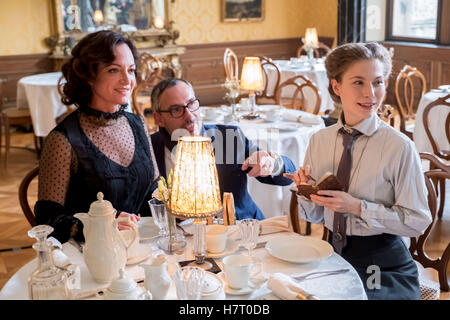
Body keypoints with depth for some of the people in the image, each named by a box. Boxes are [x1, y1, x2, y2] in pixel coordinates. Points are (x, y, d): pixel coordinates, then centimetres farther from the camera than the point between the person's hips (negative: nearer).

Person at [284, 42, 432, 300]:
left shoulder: (400, 147, -13)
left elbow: (418, 222, -11)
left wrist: (357, 207, -20)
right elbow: (314, 216, 9)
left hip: (384, 266, -4)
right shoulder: (319, 141, 2)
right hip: (335, 254, 4)